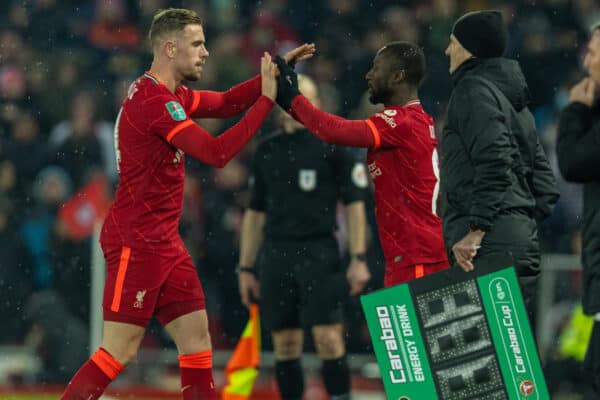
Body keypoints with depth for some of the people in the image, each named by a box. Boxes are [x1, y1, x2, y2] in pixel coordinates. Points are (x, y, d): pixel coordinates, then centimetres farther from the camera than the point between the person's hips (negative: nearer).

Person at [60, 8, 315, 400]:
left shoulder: (170, 95, 11)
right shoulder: (154, 101, -19)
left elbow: (224, 103, 17)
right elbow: (217, 152, -22)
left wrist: (272, 74, 3)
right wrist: (267, 99, -18)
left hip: (166, 243, 10)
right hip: (137, 243, -10)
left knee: (197, 337, 7)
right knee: (119, 352, -9)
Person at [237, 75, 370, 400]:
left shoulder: (333, 145, 1)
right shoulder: (267, 150, 14)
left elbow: (354, 205, -1)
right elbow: (255, 212, 18)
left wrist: (358, 259, -9)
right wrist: (246, 267, 14)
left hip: (319, 252, -4)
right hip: (275, 255, 4)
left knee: (328, 336, -12)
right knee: (284, 344, 4)